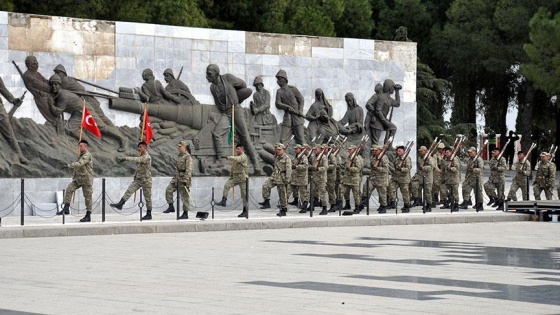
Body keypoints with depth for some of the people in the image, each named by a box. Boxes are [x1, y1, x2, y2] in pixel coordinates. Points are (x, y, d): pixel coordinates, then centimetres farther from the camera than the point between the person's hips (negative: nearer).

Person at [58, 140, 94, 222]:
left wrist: (68, 166, -36)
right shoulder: (81, 155, 17)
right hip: (78, 179, 8)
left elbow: (79, 164, -30)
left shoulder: (87, 155, -14)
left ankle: (88, 216, 6)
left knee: (87, 197, -1)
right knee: (69, 189, -12)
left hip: (86, 179, -8)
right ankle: (66, 208, -15)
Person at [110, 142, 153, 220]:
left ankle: (149, 214, 9)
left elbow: (137, 159, -32)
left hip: (146, 180, -8)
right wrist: (135, 176, 20)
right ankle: (120, 204, -20)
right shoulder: (141, 156, 13)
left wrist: (125, 158, -39)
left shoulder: (147, 157, -16)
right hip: (138, 179, 8)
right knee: (129, 190, -11)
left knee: (147, 197, 1)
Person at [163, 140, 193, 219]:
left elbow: (189, 169, -20)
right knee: (168, 189, -5)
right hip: (177, 177, 8)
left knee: (185, 196, -2)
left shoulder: (188, 156, -13)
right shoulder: (179, 155, 14)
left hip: (184, 177, -8)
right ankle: (171, 207, 2)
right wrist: (175, 177, 24)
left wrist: (185, 180, -26)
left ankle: (185, 213, 5)